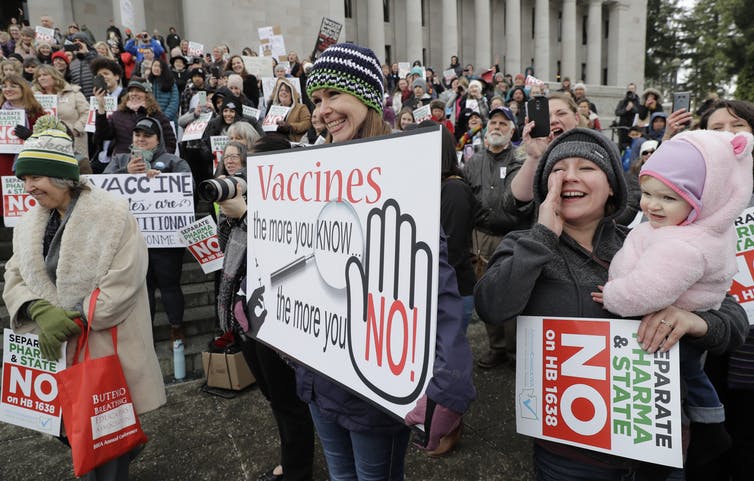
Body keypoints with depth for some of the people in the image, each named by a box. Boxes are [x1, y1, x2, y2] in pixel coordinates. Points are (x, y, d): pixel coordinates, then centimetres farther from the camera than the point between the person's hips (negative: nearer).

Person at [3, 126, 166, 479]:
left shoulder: (113, 214, -14)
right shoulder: (29, 224, 7)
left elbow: (123, 283, -18)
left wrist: (74, 319, -19)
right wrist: (40, 311, -16)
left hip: (107, 348, -6)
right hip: (58, 347, 6)